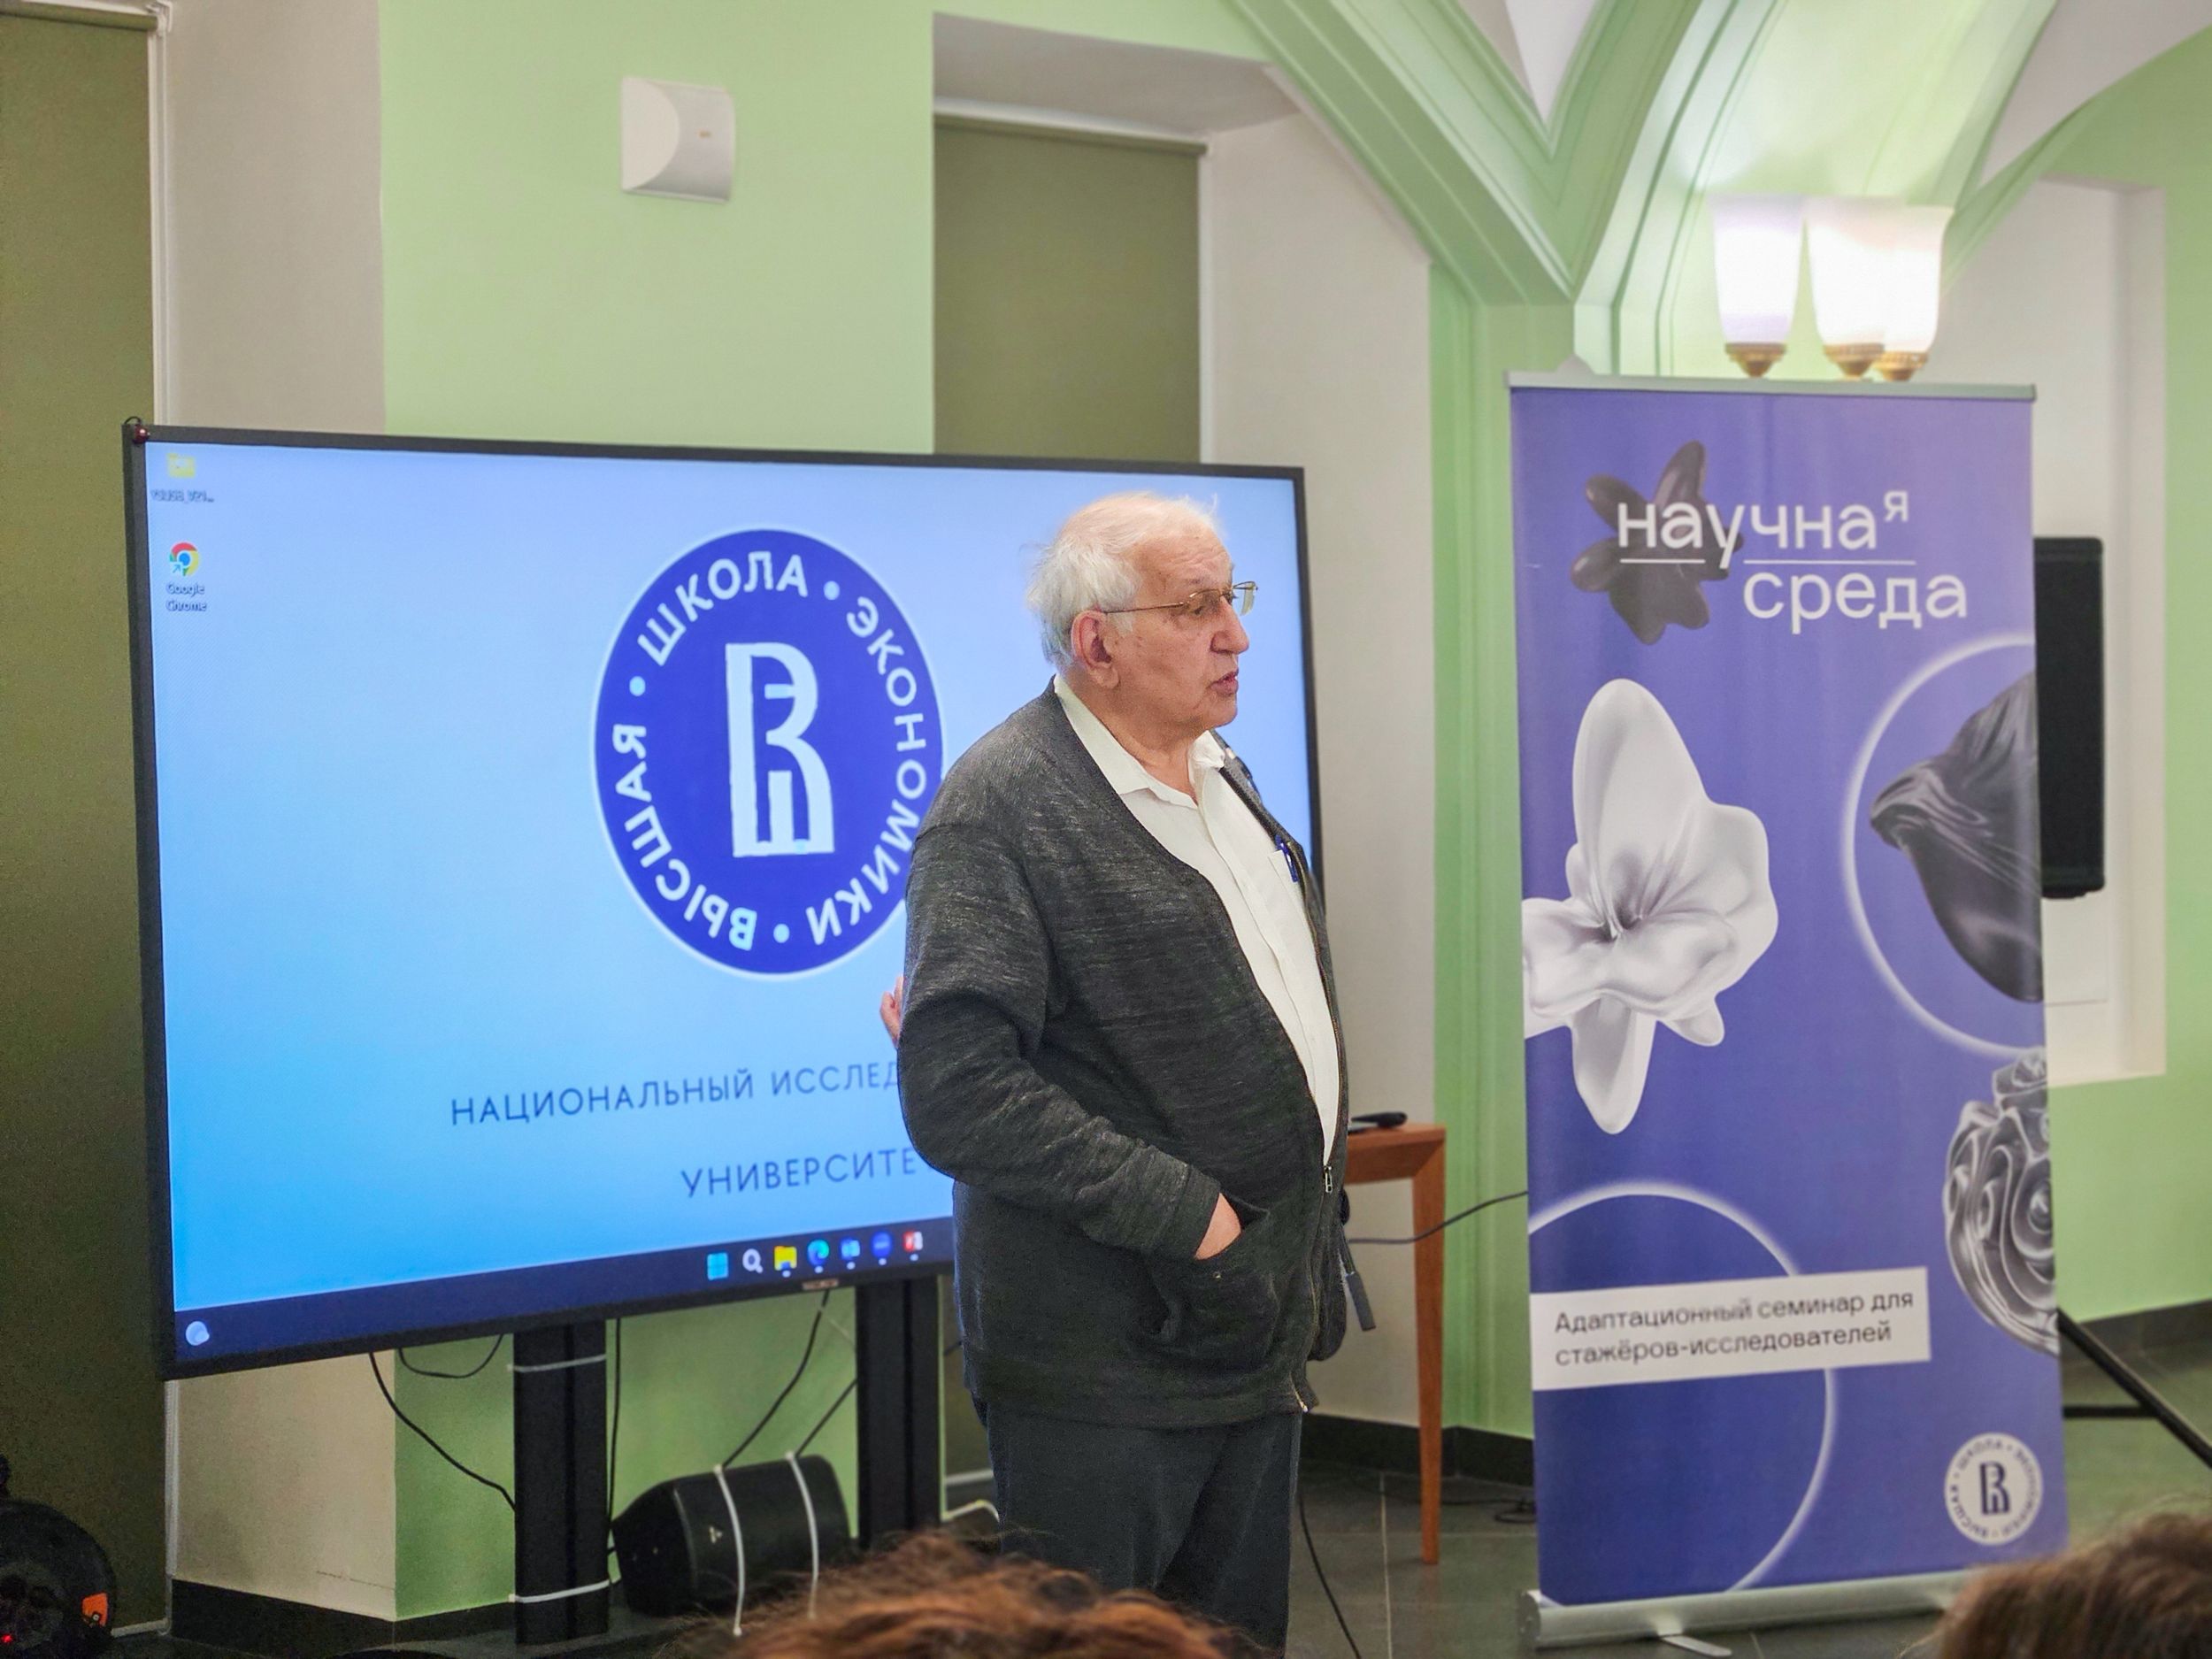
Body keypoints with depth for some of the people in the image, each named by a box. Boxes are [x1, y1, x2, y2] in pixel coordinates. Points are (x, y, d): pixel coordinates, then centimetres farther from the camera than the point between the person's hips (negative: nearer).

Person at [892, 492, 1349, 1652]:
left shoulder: (1218, 773, 12)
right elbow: (955, 1097, -23)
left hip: (1254, 1333, 8)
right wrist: (1181, 1212, -21)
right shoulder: (999, 806, -16)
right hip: (1104, 1357, -8)